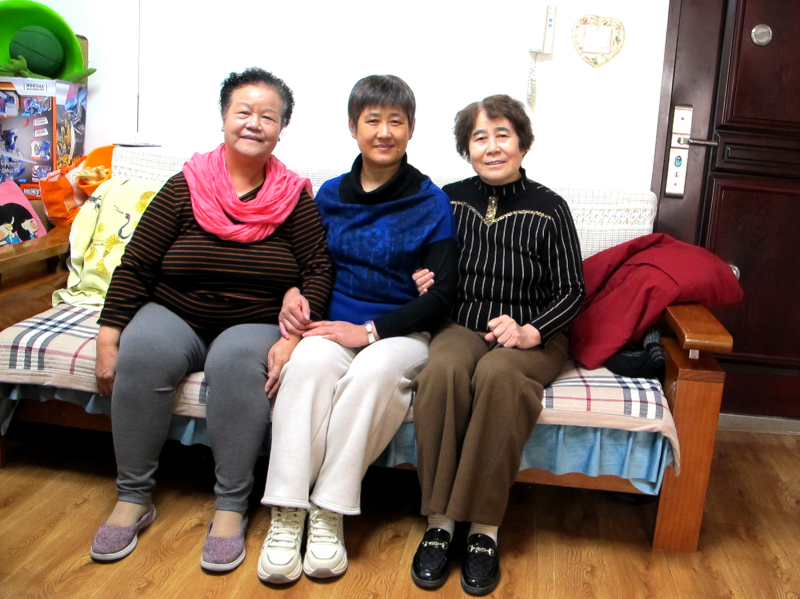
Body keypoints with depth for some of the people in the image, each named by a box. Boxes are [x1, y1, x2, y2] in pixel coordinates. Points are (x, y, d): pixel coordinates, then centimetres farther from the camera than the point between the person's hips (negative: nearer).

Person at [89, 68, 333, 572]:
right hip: (175, 316, 1)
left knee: (237, 360, -34)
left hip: (256, 325, -1)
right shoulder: (186, 186, 0)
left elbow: (320, 270, -5)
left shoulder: (295, 197, 0)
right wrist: (108, 339, -7)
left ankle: (232, 506, -21)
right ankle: (134, 497, -13)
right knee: (144, 352, -29)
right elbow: (135, 266, 0)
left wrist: (294, 337, -20)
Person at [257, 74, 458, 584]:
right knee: (311, 361, -32)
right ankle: (286, 516, -31)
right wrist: (294, 292, -4)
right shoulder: (330, 194, 12)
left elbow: (442, 294, -5)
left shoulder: (432, 203, 0)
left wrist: (370, 331, -15)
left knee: (374, 371, -36)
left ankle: (330, 514, -26)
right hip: (335, 326, 3)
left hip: (401, 332, -2)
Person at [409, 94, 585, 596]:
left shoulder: (549, 209, 1)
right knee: (443, 371, -33)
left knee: (497, 374, -36)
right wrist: (422, 282, -7)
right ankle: (439, 521, -24)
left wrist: (531, 331, -16)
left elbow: (572, 291, 1)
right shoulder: (450, 200, 7)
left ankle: (484, 529, -26)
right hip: (461, 326, 2)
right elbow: (430, 272, 18)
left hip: (532, 337, -1)